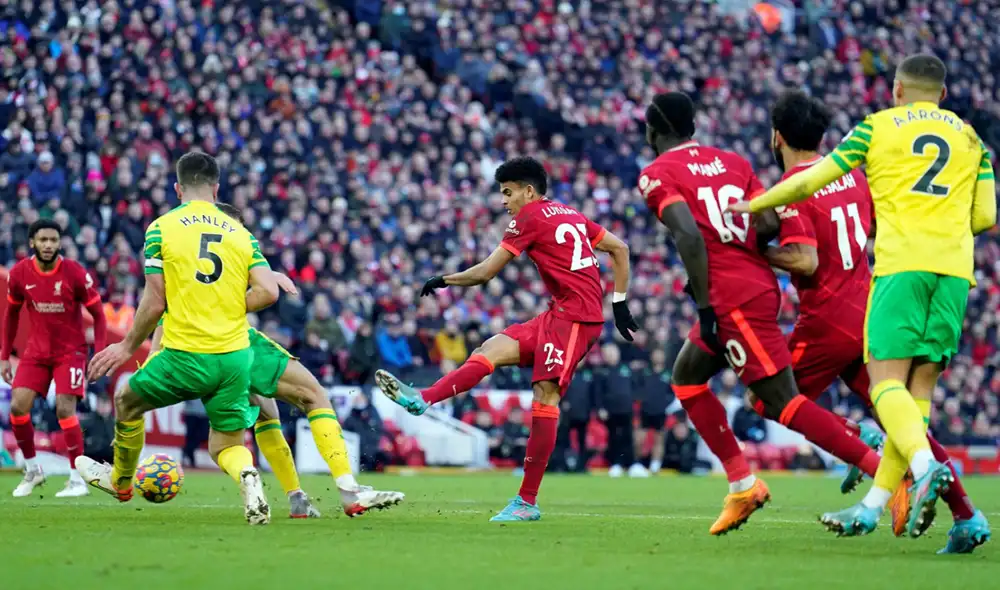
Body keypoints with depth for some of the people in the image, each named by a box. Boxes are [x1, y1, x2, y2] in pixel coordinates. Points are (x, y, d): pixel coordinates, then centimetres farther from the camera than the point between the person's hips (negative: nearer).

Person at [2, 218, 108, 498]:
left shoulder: (75, 273, -15)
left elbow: (98, 314, -7)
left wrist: (99, 355, -15)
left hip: (70, 351, -4)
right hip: (36, 351, 4)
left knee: (65, 409, -16)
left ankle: (77, 480, -8)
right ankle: (32, 470, 14)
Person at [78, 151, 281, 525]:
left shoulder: (161, 228, -3)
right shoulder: (241, 234, 6)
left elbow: (154, 301, -5)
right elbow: (268, 292, -4)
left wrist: (128, 347, 7)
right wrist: (227, 307, 13)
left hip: (185, 355, -3)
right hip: (235, 356, 3)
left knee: (126, 401, 26)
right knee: (226, 446, 13)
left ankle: (120, 481, 44)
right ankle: (247, 476, -22)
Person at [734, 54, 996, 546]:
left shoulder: (877, 127, 10)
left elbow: (811, 181, 10)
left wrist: (753, 205, 23)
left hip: (902, 264, -4)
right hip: (955, 267, 4)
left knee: (887, 379, -7)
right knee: (920, 385, 5)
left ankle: (925, 466, -35)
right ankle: (872, 508, 4)